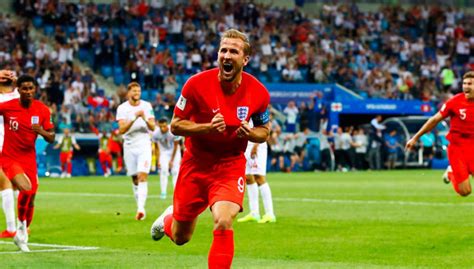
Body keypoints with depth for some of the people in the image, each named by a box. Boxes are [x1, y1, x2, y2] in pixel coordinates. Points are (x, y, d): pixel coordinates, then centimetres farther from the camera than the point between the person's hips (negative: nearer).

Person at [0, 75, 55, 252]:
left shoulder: (43, 110, -3)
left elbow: (51, 138, 0)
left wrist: (41, 131, -20)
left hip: (29, 160, 4)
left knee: (31, 199, 7)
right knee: (26, 189, -26)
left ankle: (22, 237, 29)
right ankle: (21, 226, -4)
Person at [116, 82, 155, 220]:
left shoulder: (147, 106, 3)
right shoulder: (122, 108, 0)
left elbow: (153, 127, -1)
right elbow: (122, 129, -11)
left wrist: (145, 119, -20)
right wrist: (134, 118, -22)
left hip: (144, 144, -1)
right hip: (129, 145, 1)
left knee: (142, 176, -16)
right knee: (135, 179, 7)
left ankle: (141, 208, -26)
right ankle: (139, 208, 17)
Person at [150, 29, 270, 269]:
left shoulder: (258, 93, -11)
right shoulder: (197, 84, -16)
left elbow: (264, 131, 6)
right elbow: (175, 125, -9)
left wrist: (250, 133, -18)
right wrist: (208, 127, -27)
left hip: (231, 166, 0)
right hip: (195, 165, 0)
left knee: (223, 224, -26)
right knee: (180, 237, 14)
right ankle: (169, 218, 52)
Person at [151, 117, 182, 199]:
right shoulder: (156, 133, -25)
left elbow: (176, 146, -16)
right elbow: (157, 148, -11)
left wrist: (172, 160, -12)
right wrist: (158, 161, -14)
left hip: (174, 151, -1)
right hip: (163, 152, 1)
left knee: (175, 171, -7)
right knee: (164, 170, -14)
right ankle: (163, 192, -10)